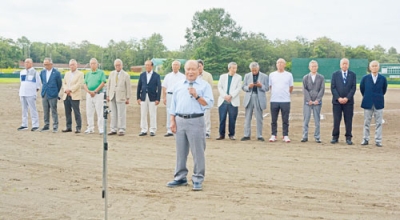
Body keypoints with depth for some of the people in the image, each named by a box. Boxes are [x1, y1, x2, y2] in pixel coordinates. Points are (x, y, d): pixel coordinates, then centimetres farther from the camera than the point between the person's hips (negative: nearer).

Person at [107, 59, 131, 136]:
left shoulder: (126, 75, -1)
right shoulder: (112, 74, 11)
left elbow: (128, 87, -2)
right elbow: (108, 85, 14)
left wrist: (128, 98, -5)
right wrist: (108, 95, 8)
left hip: (121, 97, -4)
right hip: (112, 97, 4)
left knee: (121, 114, -5)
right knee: (113, 114, 6)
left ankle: (121, 130, 1)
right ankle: (113, 129, 12)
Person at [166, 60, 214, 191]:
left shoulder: (204, 85, 1)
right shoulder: (178, 86, 13)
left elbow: (209, 104, -6)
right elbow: (173, 105, 13)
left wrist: (196, 96, -17)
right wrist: (172, 121, 5)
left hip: (196, 121, -4)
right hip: (180, 121, 4)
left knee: (197, 152, -2)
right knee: (180, 151, 11)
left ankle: (198, 179, 6)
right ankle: (180, 178, 20)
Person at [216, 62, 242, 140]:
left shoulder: (238, 77, 7)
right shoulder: (222, 76, 12)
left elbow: (238, 88, -3)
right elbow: (219, 87, 4)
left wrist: (230, 96, -14)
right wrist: (225, 96, -11)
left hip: (233, 101, -1)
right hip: (223, 101, 1)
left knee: (232, 119, 0)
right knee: (222, 119, 1)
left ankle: (231, 134, 11)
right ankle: (222, 134, 10)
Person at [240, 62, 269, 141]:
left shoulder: (264, 76, 3)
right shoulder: (247, 76, 9)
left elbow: (267, 88, 3)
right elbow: (243, 87, 8)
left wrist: (261, 86, -16)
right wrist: (248, 86, -13)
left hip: (259, 99, -2)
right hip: (249, 98, 2)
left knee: (259, 118, 3)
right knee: (247, 118, 3)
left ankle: (259, 136, 9)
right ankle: (247, 135, 9)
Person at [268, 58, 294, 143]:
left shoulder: (289, 75, 5)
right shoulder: (272, 74, 8)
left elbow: (291, 87, 12)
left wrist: (285, 94, 11)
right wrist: (275, 94, 11)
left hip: (285, 101, -1)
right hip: (274, 100, 1)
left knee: (285, 120, 2)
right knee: (273, 120, 5)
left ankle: (285, 136, 9)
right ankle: (273, 135, 12)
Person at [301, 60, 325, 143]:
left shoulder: (321, 77, 7)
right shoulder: (305, 77, 9)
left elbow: (322, 89, 0)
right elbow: (305, 90, 1)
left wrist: (317, 100, -10)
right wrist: (309, 100, -9)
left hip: (317, 102, 0)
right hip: (307, 102, 1)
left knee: (317, 120, 2)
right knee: (306, 120, 0)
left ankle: (317, 137, 6)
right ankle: (305, 137, 5)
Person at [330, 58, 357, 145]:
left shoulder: (352, 74, 6)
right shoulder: (335, 74, 6)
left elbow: (353, 88, 0)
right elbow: (333, 88, 0)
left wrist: (347, 98, -12)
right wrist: (338, 98, -11)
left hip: (348, 101, 0)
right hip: (337, 101, 0)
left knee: (348, 120, 1)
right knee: (336, 120, 1)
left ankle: (348, 138, 8)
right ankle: (335, 137, 9)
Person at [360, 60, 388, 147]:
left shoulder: (383, 78, -1)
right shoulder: (365, 78, -1)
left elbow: (384, 90, 12)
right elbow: (362, 89, 12)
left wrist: (379, 97, 13)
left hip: (379, 104, 0)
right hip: (368, 103, 0)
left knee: (378, 123, 2)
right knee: (366, 123, 6)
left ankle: (378, 141, 8)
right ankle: (365, 139, 15)